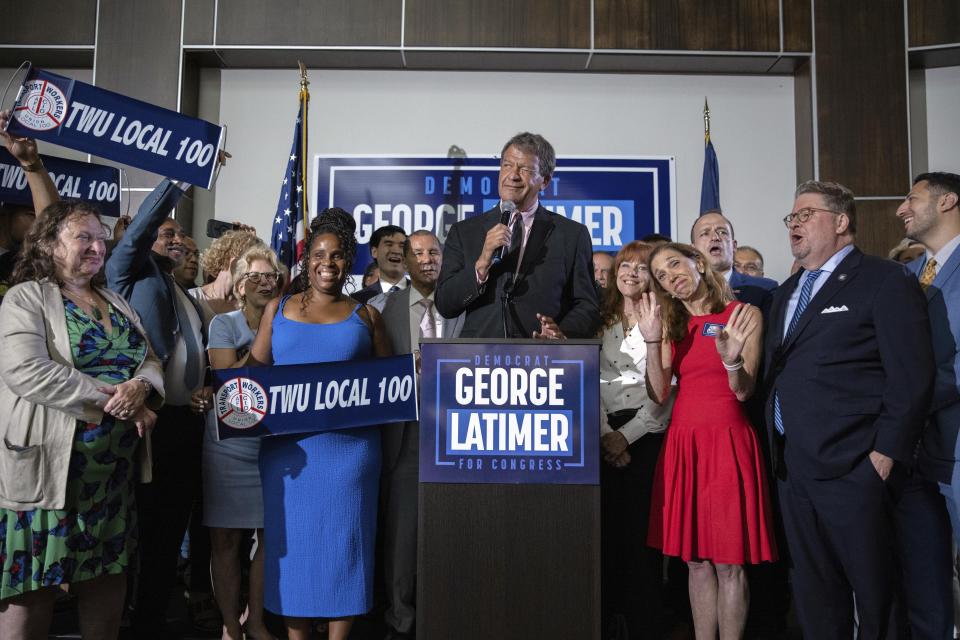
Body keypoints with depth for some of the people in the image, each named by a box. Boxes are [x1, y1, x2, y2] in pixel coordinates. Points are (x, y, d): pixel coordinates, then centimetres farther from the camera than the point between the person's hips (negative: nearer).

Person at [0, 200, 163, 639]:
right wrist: (113, 401, -18)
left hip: (114, 465, 6)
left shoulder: (116, 303, 15)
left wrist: (140, 386, -13)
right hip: (47, 464, -6)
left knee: (108, 572, 13)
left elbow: (150, 362, 12)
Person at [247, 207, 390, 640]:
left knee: (343, 540, 4)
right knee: (294, 540, 6)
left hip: (350, 446, 0)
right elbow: (253, 373, 7)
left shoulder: (365, 316, 9)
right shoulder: (278, 309, 11)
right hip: (289, 448, 1)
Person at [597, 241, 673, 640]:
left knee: (641, 527, -1)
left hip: (646, 432, -3)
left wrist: (627, 435, -9)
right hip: (604, 435, 3)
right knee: (605, 525, 4)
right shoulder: (602, 320, 12)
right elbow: (591, 380, 5)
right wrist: (605, 433, -6)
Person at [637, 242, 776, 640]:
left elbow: (744, 391, -7)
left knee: (729, 562, -1)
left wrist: (731, 359, -27)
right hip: (682, 443, 4)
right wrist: (652, 341, -10)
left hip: (727, 442, -4)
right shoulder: (672, 324, 11)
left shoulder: (744, 315, 0)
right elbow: (659, 394, 1)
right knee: (696, 560, 9)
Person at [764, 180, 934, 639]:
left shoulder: (887, 282, -5)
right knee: (813, 592, 15)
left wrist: (886, 453, -14)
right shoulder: (787, 292, 18)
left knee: (873, 591, 6)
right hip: (792, 465, 7)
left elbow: (911, 378, -11)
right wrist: (776, 447, 11)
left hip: (852, 467, -7)